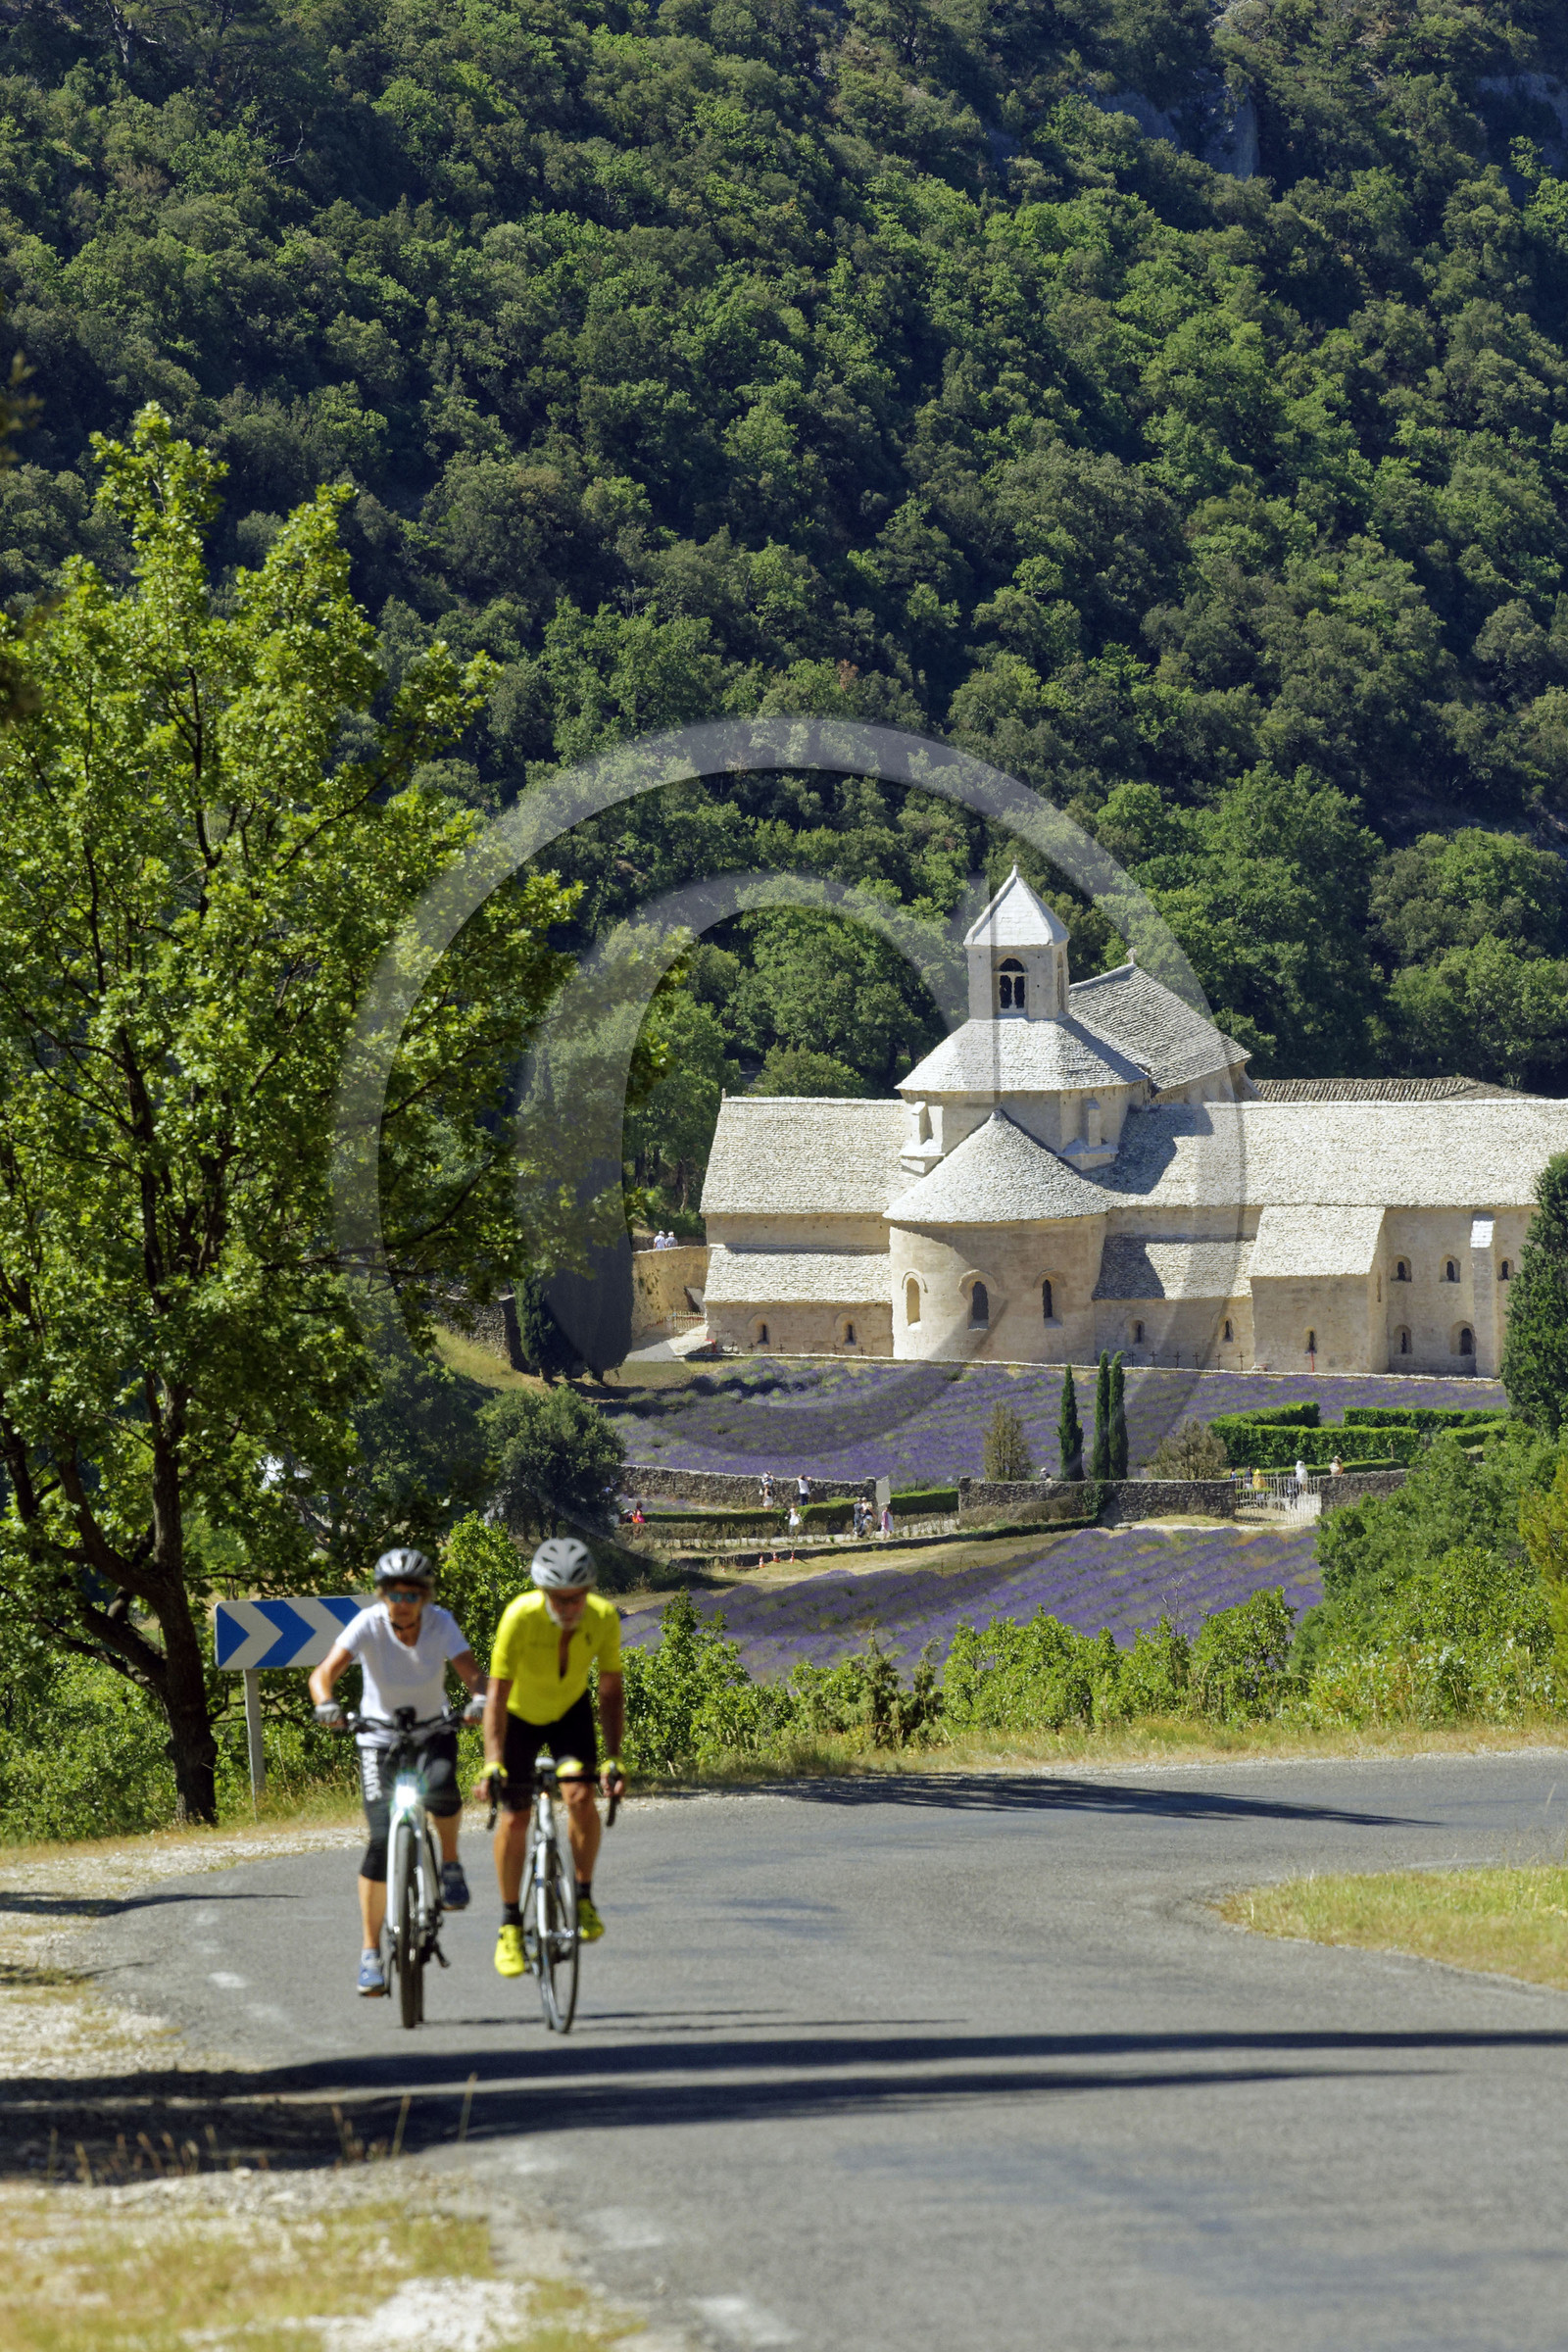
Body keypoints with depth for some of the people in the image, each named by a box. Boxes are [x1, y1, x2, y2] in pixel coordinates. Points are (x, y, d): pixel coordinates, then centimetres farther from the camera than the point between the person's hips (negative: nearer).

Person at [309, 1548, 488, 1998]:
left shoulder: (440, 1623, -16)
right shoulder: (368, 1624, -20)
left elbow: (473, 1673, -26)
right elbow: (324, 1673, -30)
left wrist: (480, 1696, -48)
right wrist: (326, 1704, -51)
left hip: (433, 1730, 1)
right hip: (380, 1736, -1)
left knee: (440, 1788, -34)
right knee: (382, 1838, -14)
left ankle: (450, 1863, -3)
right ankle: (370, 1952, -5)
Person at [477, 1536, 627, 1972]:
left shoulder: (604, 1617, -27)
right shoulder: (520, 1616, -35)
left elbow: (611, 1691, -18)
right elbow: (497, 1695, -33)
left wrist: (615, 1760, -25)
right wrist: (492, 1764, -41)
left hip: (570, 1711, 1)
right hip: (521, 1714, -1)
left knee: (581, 1796, -21)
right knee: (514, 1818, -4)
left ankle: (584, 1898, -3)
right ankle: (510, 1923, 12)